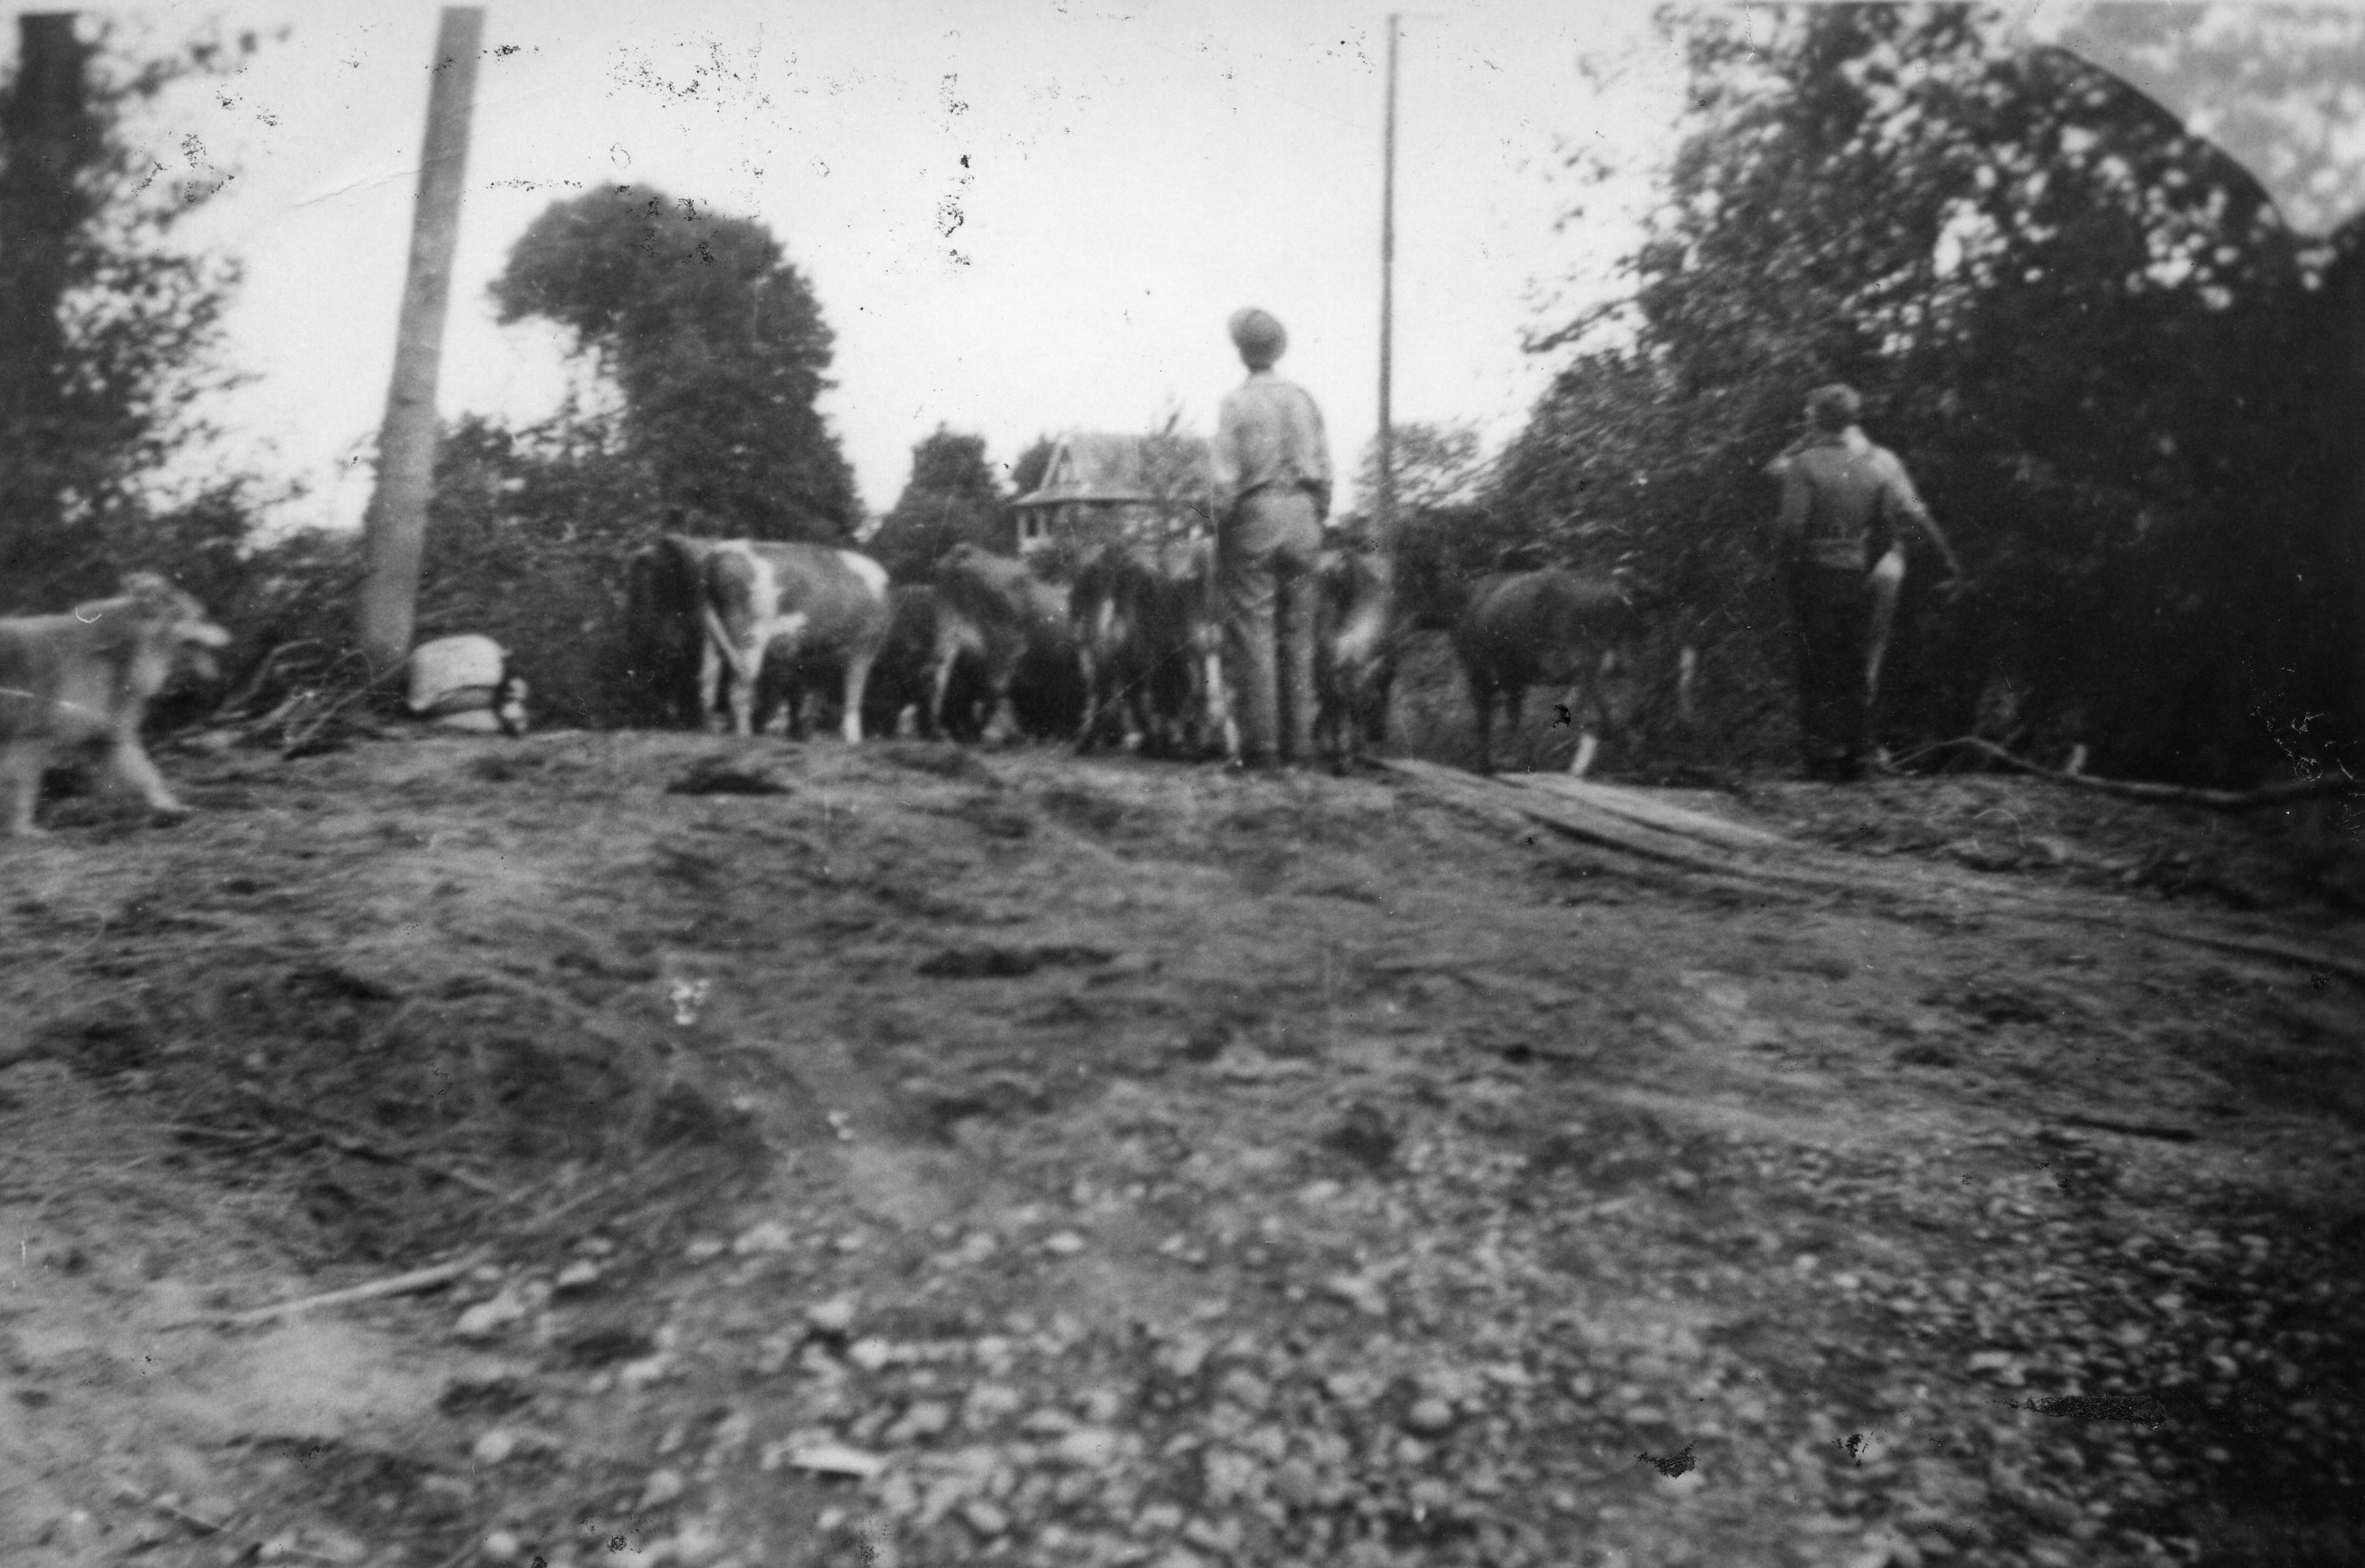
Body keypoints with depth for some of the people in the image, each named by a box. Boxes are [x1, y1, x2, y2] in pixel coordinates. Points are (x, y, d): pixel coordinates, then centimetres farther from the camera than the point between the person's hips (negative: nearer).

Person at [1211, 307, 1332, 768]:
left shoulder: (1236, 402, -5)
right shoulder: (1303, 399, 8)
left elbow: (1226, 480, -8)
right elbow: (1325, 473, 8)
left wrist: (1220, 540, -2)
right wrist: (1317, 525, 16)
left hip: (1255, 516, -4)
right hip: (1301, 519, 5)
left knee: (1253, 632, -2)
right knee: (1298, 633, 8)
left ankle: (1261, 742, -4)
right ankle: (1299, 740, 9)